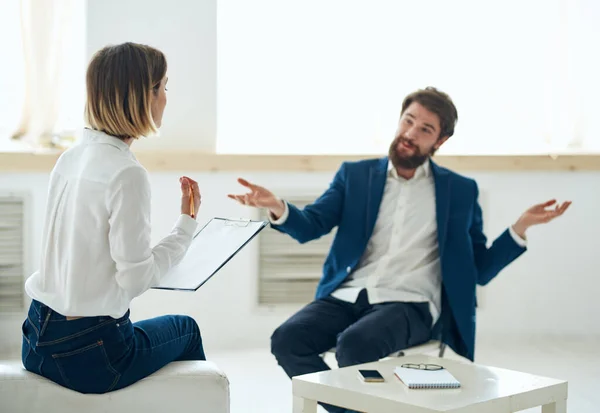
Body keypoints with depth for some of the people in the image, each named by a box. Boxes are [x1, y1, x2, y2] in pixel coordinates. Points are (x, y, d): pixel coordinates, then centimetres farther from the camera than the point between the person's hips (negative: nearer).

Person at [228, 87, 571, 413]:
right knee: (286, 340, -24)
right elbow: (311, 226, 3)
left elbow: (481, 270, 10)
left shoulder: (460, 190, 11)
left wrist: (521, 227, -5)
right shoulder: (355, 175, 14)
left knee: (355, 343, -34)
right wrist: (278, 207, -18)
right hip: (348, 296, 3)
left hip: (410, 304, -3)